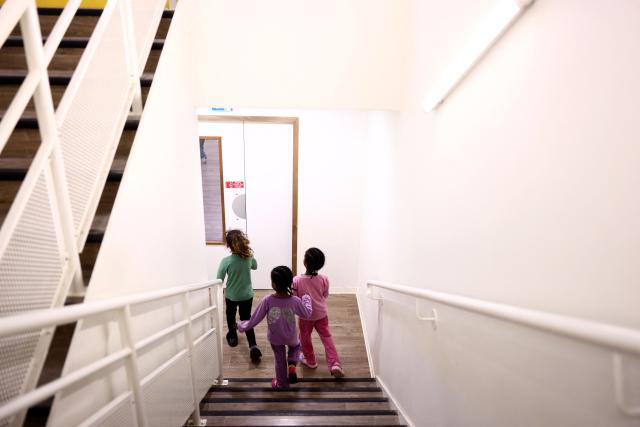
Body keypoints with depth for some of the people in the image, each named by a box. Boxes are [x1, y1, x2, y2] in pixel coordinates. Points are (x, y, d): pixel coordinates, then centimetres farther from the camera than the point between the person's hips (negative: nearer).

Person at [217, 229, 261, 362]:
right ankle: (253, 346, -2)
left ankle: (232, 337, 46)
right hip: (247, 295, 1)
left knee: (231, 316, 27)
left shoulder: (226, 261, -22)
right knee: (246, 319, 12)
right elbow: (255, 266, 11)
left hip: (231, 295, -1)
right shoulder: (249, 257, -12)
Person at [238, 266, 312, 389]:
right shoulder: (295, 300, -26)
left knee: (280, 360, 26)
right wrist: (306, 298, 8)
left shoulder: (267, 300, -29)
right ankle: (292, 365, 12)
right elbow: (307, 314, -8)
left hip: (274, 338, 0)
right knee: (296, 346, 34)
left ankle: (282, 384, 46)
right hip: (291, 337, 0)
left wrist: (241, 326, -1)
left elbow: (254, 320, -20)